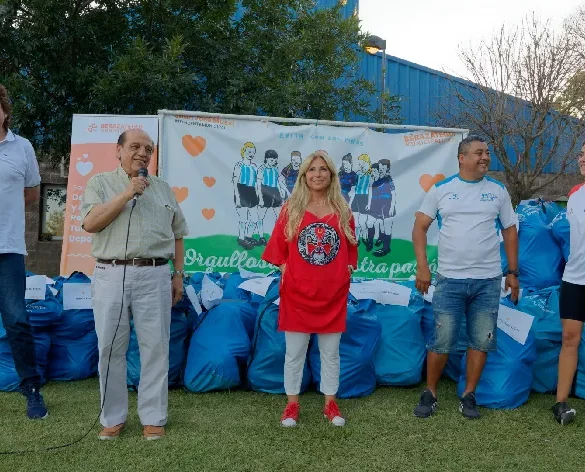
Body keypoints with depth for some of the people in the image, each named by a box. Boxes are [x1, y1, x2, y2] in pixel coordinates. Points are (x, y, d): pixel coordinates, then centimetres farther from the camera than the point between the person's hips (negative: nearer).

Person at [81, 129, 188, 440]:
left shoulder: (163, 188, 15)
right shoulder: (100, 183, 8)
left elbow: (177, 235, 16)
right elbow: (90, 223, -8)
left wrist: (178, 275, 10)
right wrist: (127, 195, -11)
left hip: (154, 276, 2)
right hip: (110, 275, -1)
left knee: (155, 348, 1)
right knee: (110, 348, 4)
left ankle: (153, 418, 12)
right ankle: (113, 417, 16)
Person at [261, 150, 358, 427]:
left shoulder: (342, 211, 5)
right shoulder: (291, 209, 1)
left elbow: (350, 249, 10)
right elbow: (278, 248, 2)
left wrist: (347, 274, -1)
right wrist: (286, 273, -7)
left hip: (332, 295, 1)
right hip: (297, 293, -1)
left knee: (330, 353, 11)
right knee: (295, 353, 7)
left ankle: (330, 404, 23)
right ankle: (292, 405, 19)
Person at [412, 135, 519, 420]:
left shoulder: (498, 191, 7)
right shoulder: (441, 189, 1)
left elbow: (510, 231, 12)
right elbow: (420, 227, 1)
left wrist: (513, 272, 7)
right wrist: (422, 266, -9)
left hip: (488, 281, 2)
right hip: (449, 280, -2)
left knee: (481, 341, 6)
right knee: (442, 341, 0)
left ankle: (469, 396, 21)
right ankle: (430, 394, 17)